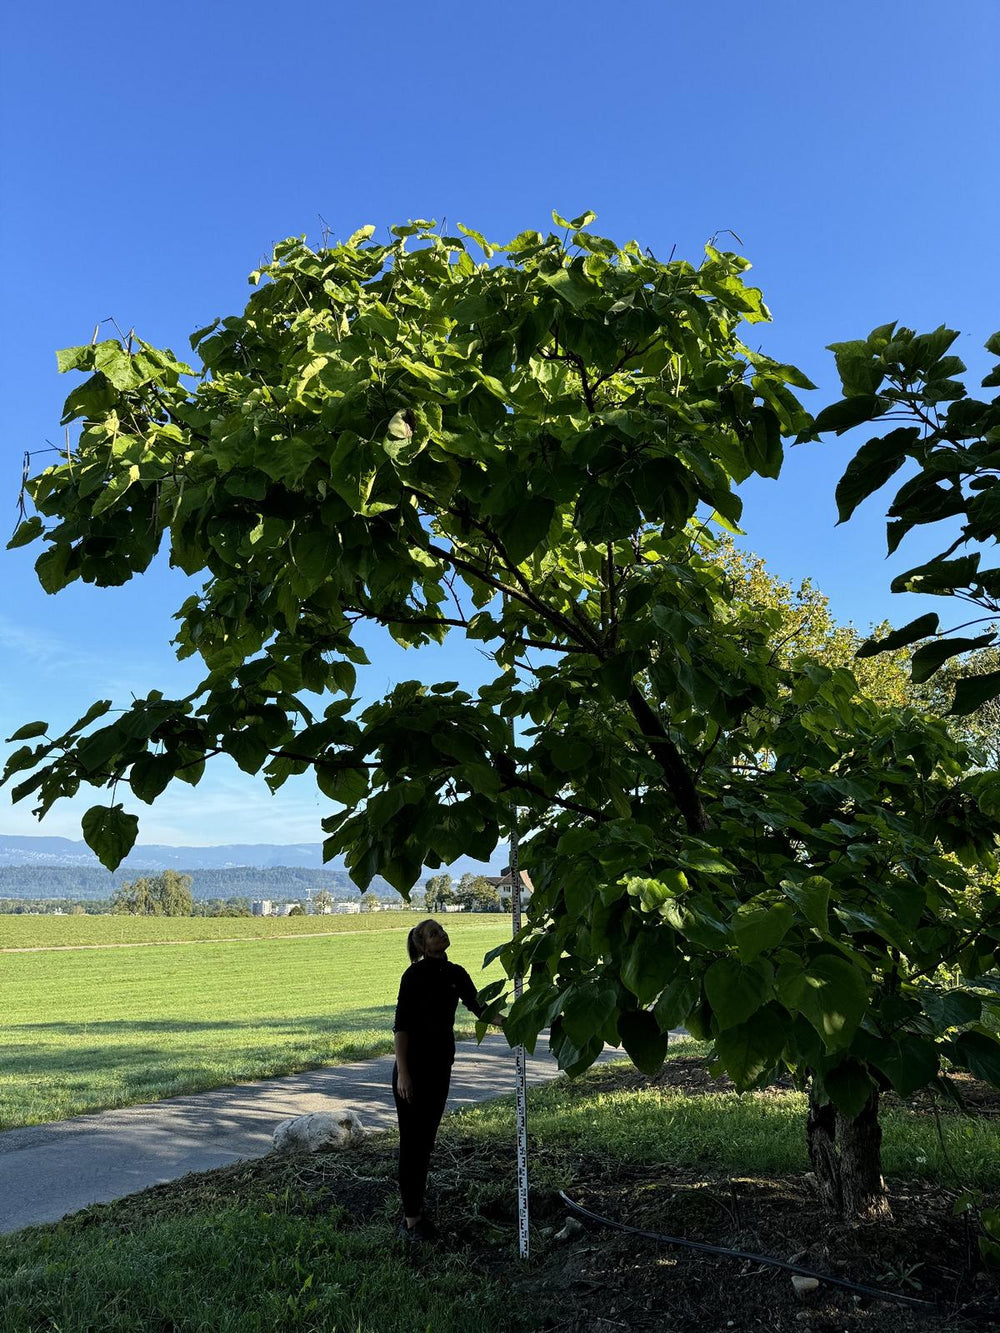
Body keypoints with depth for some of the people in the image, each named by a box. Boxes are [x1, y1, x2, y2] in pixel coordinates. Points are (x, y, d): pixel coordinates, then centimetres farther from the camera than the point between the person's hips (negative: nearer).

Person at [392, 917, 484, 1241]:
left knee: (427, 1138, 14)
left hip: (440, 1064, 7)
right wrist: (402, 1073, -17)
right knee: (413, 1140, -1)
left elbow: (477, 1007, 15)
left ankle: (416, 1210, 25)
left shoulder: (455, 974, 6)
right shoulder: (415, 975, -13)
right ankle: (411, 1218, 7)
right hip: (414, 1067, -7)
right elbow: (401, 1026, -14)